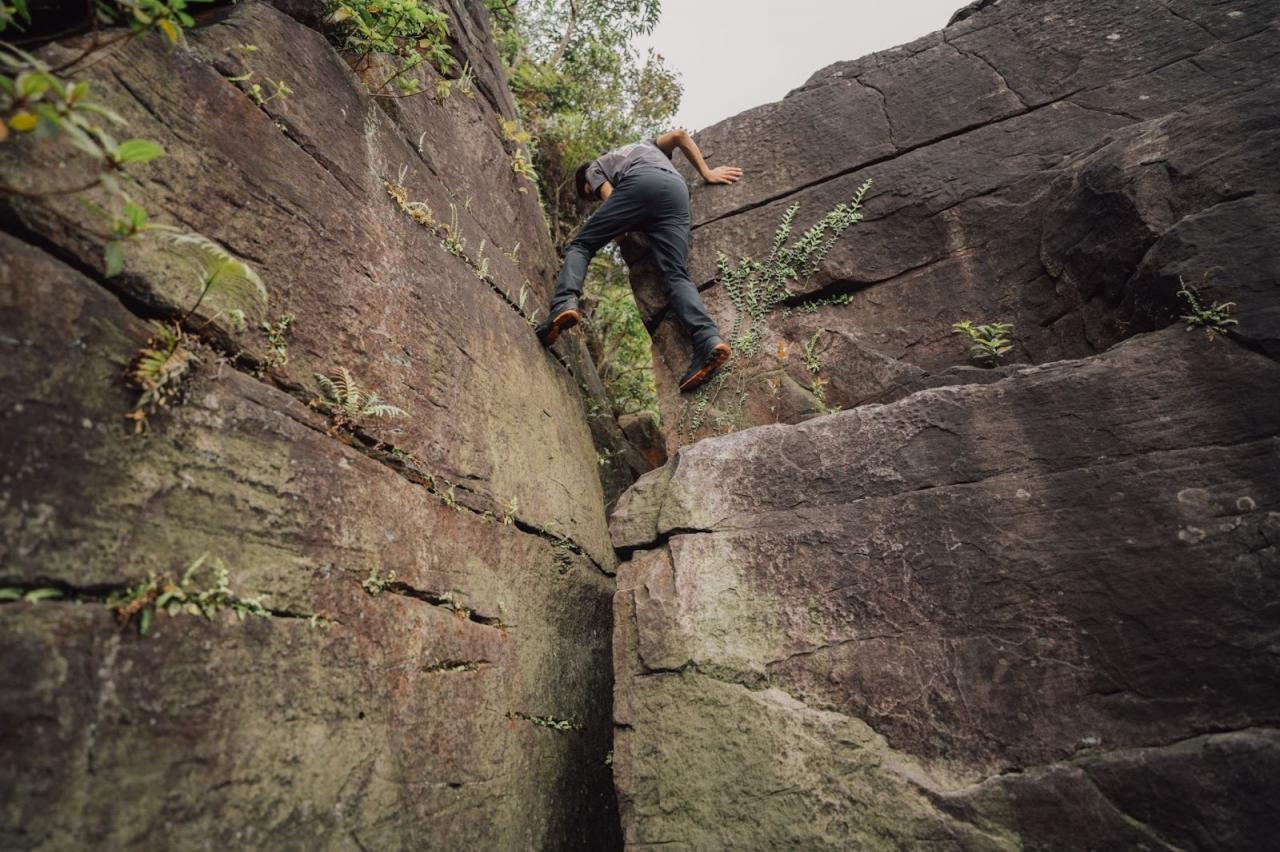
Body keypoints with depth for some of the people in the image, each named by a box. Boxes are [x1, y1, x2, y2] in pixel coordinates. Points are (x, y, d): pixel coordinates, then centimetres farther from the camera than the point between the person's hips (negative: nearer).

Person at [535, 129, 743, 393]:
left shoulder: (594, 168, 32)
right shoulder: (646, 144, 47)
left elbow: (610, 199, 12)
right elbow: (679, 135, 32)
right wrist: (707, 173, 33)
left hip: (639, 183, -3)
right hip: (677, 188, 4)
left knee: (581, 244, 4)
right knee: (676, 274, -8)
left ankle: (564, 303, -25)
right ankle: (708, 339, -33)